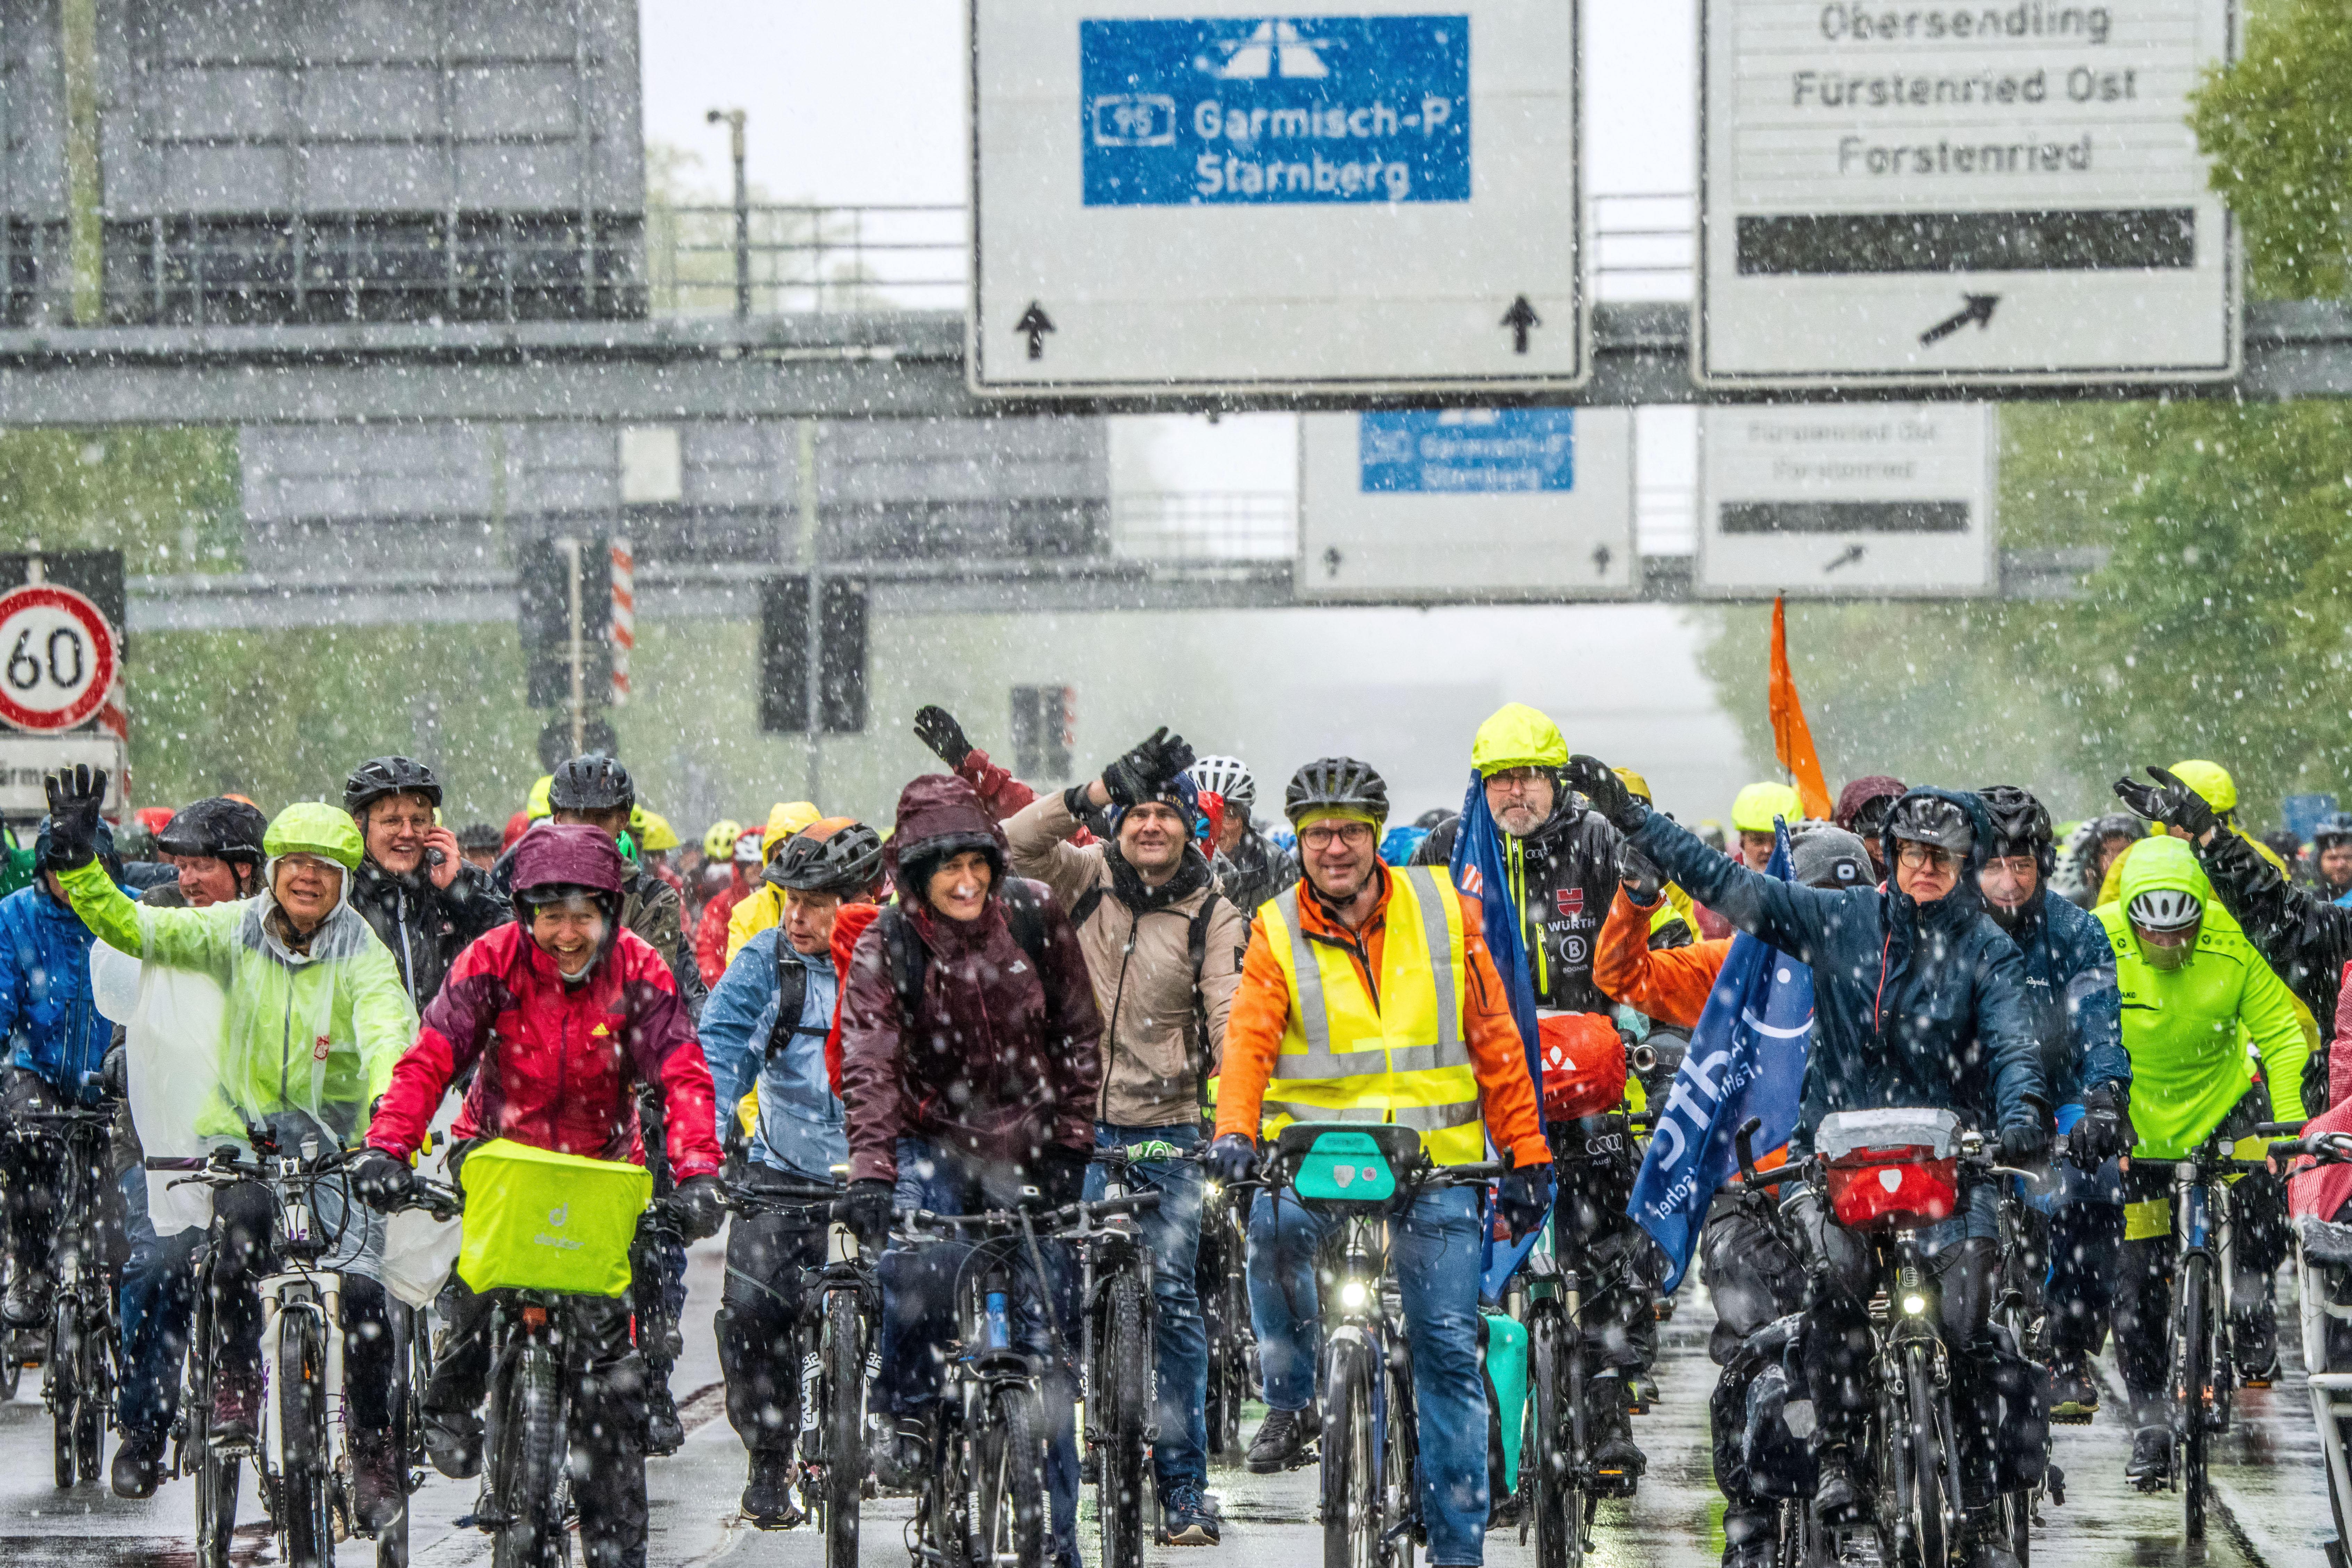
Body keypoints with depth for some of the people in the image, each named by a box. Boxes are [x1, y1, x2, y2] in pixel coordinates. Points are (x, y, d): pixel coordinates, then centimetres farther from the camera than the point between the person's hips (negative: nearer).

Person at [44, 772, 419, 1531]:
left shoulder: (363, 956, -8)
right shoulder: (235, 932, -2)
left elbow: (388, 1038, -25)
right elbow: (129, 927, -9)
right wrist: (77, 860, -25)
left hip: (333, 1145, -1)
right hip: (241, 1131, 1)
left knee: (361, 1289, -17)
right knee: (242, 1216, -33)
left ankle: (375, 1447, 5)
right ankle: (236, 1380, -14)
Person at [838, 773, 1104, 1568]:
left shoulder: (1033, 917, -7)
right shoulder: (885, 950, -12)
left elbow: (1078, 1032, 4)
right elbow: (870, 1066, -22)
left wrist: (1071, 1139, -2)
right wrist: (870, 1169, -36)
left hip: (1031, 1151, 1)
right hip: (935, 1143, -1)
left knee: (1045, 1342, 1)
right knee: (914, 1264, -33)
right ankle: (909, 1418, -9)